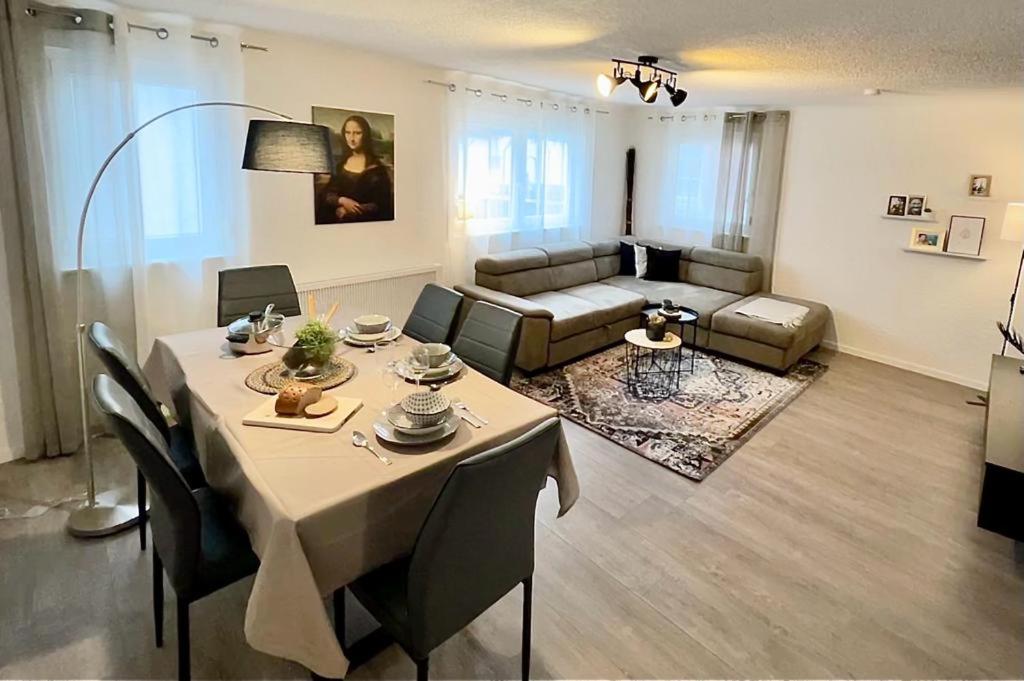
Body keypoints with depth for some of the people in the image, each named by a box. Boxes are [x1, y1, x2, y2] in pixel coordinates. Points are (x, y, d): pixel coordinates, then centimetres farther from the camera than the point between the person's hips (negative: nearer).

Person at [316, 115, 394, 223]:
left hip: (365, 221, -3)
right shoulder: (340, 163, 10)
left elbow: (381, 205, -8)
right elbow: (327, 194, 8)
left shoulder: (376, 167, -5)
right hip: (338, 220, 4)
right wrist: (342, 200, -13)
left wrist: (348, 211, -11)